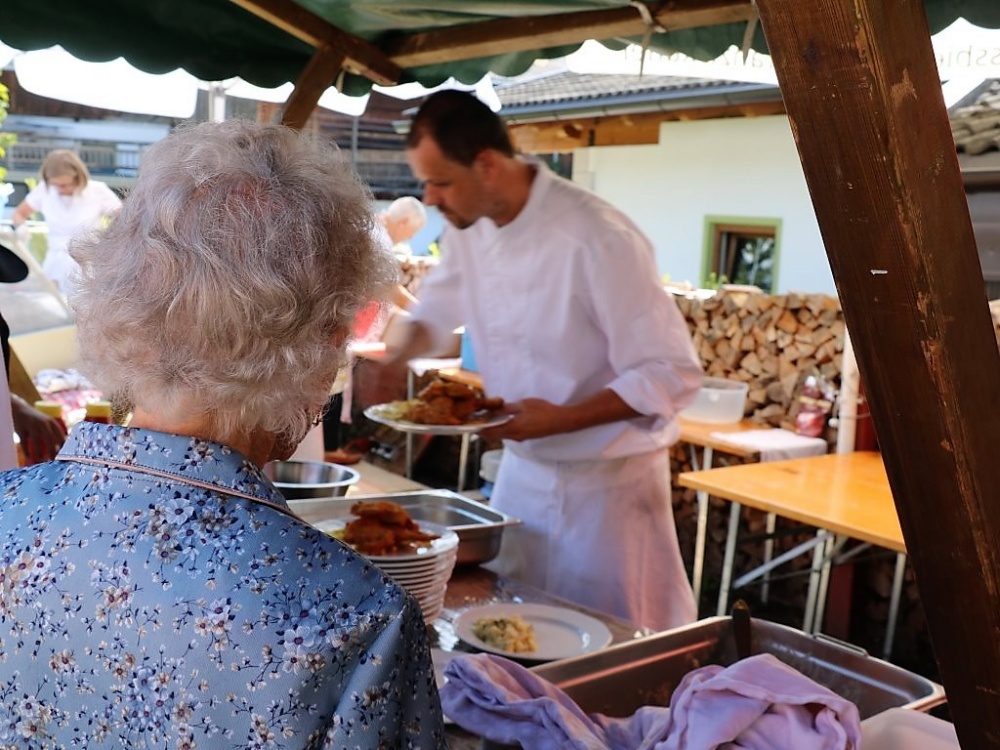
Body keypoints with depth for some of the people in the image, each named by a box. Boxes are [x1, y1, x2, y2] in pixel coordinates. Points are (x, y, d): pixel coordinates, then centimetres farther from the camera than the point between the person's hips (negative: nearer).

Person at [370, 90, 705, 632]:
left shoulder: (599, 240, -26)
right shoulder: (469, 225, -2)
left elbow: (673, 374, -22)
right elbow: (443, 303, 18)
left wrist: (560, 419, -30)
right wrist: (398, 357, -1)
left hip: (603, 480, -7)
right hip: (521, 467, 7)